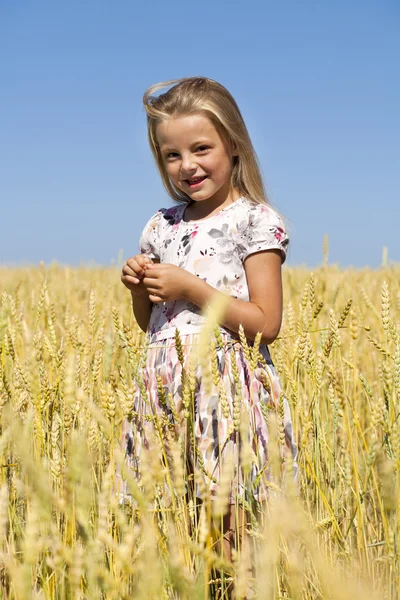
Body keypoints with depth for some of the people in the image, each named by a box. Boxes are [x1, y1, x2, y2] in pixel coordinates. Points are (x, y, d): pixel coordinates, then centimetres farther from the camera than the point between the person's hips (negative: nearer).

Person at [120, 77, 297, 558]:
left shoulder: (255, 220, -4)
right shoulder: (162, 228, 13)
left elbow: (266, 324, -11)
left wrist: (190, 288, -14)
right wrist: (138, 289, 0)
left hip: (228, 387, -5)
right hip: (167, 388, 5)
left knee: (225, 517, -7)